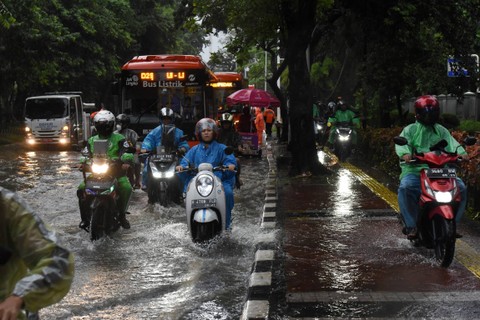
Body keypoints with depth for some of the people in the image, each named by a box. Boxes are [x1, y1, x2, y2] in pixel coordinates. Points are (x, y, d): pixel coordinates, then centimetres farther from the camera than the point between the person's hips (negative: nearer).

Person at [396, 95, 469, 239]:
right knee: (405, 188, -34)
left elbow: (451, 142, 2)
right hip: (414, 171, -3)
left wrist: (461, 152, -21)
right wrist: (405, 153, -32)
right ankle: (411, 226, -25)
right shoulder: (411, 129, 11)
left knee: (461, 188, -17)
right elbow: (401, 142, -8)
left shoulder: (442, 131, 21)